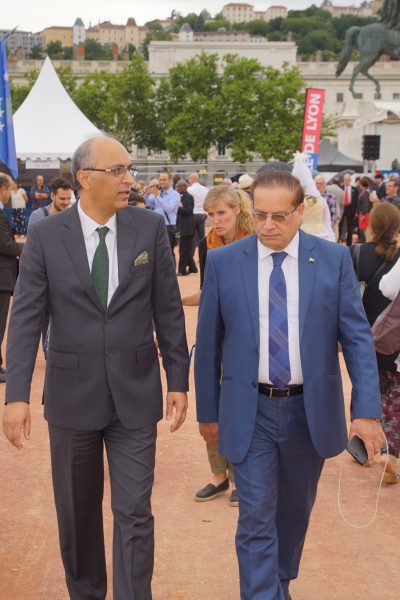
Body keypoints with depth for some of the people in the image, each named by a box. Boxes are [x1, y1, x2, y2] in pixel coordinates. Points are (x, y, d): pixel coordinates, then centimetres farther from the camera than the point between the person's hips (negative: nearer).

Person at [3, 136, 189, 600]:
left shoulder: (150, 227, -3)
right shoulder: (45, 235, -6)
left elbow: (168, 309, 1)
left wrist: (178, 379, 1)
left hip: (135, 392, 0)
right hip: (72, 393, 1)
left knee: (134, 513, 3)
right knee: (77, 512, 17)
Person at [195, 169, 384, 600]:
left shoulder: (334, 259, -5)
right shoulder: (223, 262, -5)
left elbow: (357, 336, -5)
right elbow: (208, 343, 1)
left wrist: (367, 409, -13)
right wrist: (208, 411, 4)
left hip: (311, 410, 2)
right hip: (250, 411, -2)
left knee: (294, 510, 20)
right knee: (256, 519, -2)